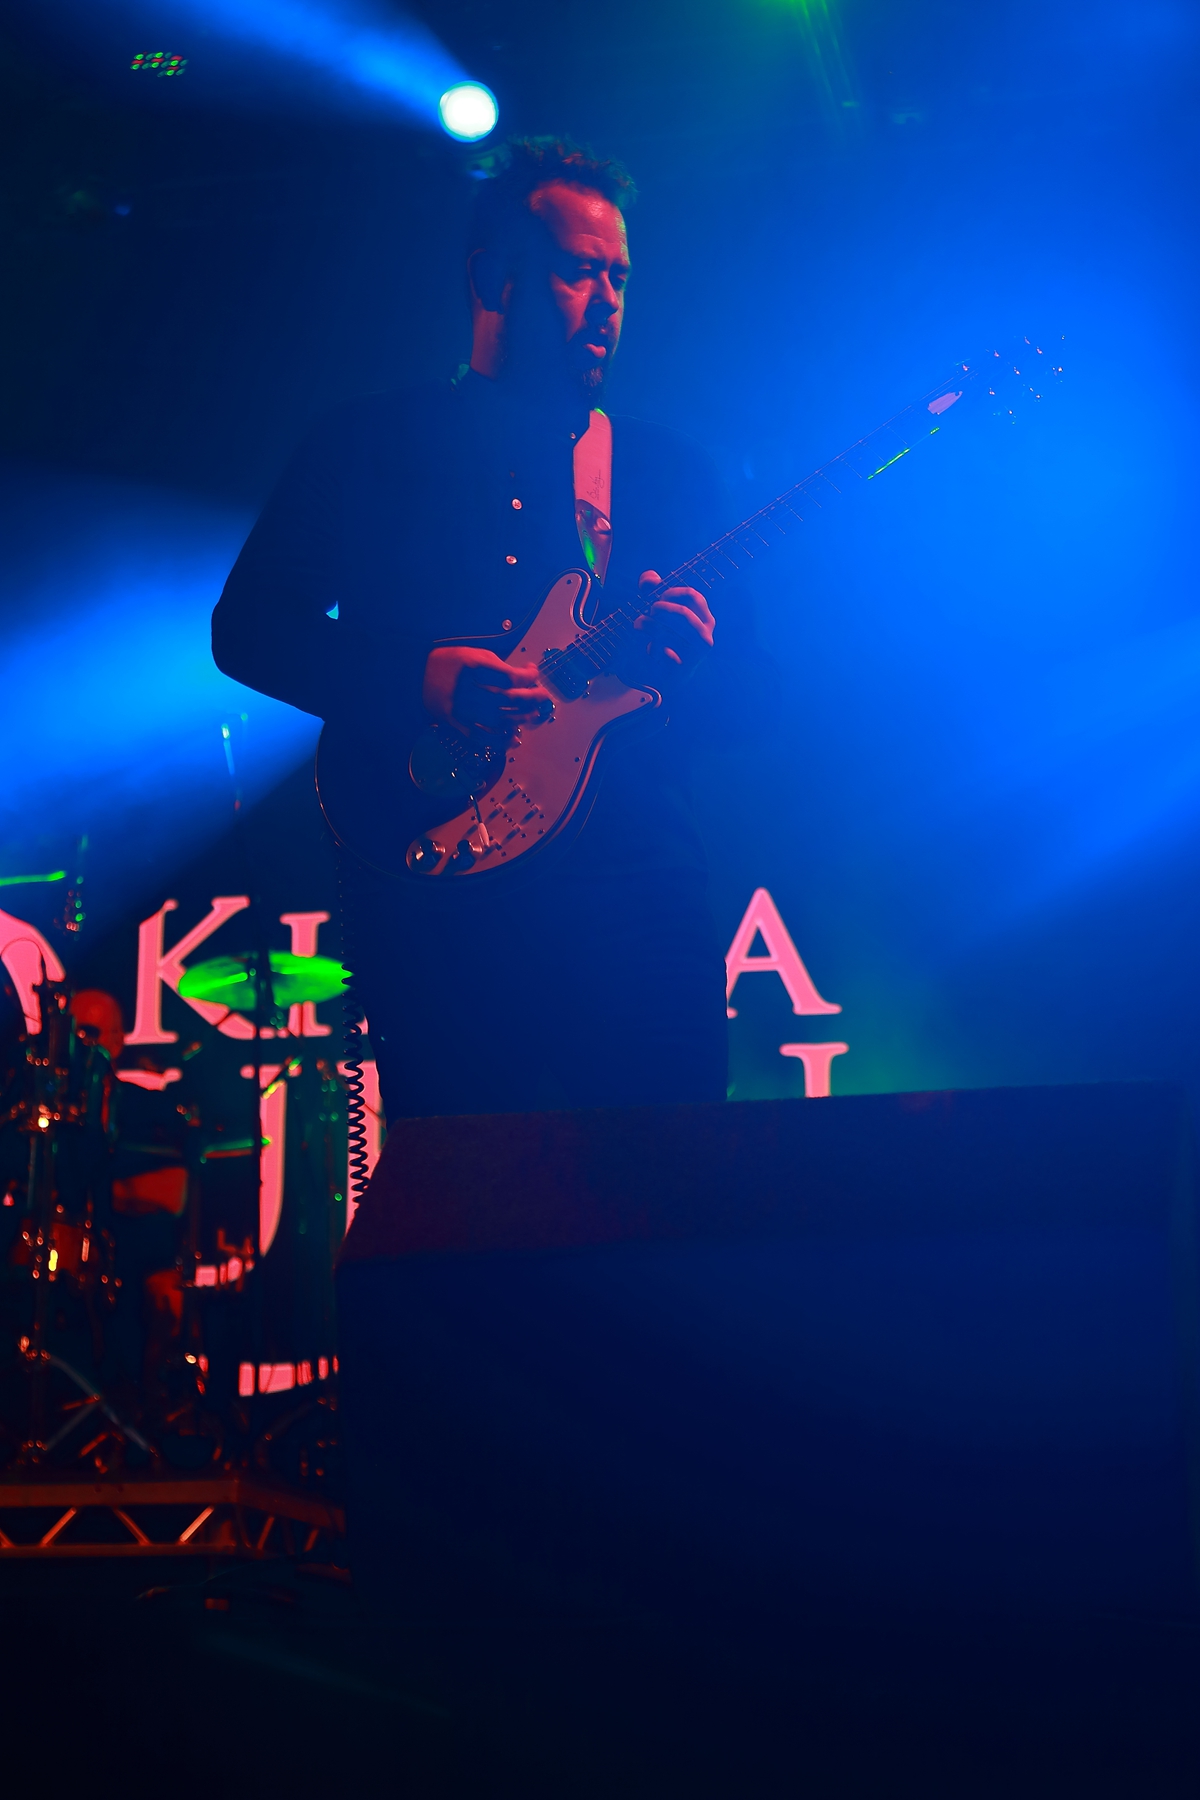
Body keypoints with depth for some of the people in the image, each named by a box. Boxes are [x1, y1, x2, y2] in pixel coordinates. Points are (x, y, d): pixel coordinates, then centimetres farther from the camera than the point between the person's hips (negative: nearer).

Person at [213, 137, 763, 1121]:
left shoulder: (671, 467, 18)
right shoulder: (375, 443, 9)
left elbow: (743, 678, 15)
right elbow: (248, 626, 3)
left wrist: (690, 661, -10)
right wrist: (420, 680, -13)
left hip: (642, 885, 3)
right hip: (443, 891, -2)